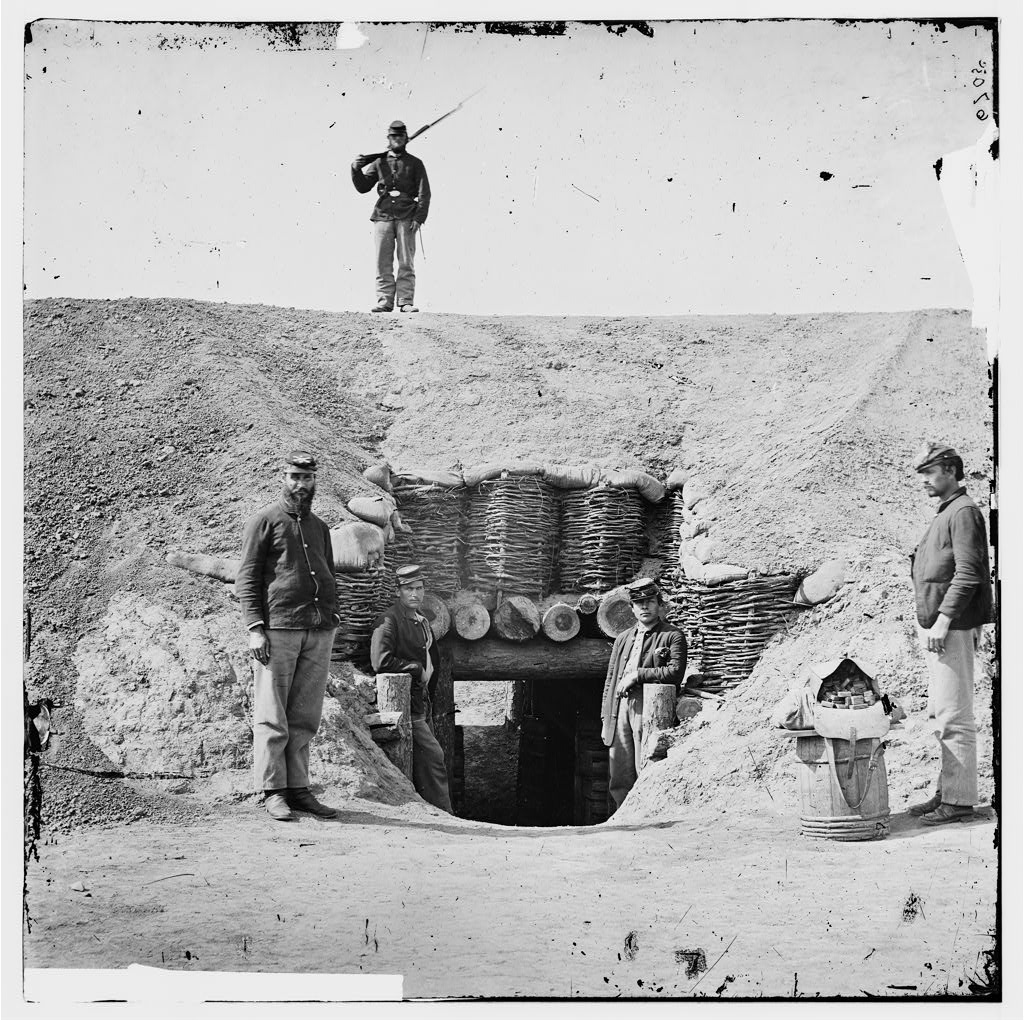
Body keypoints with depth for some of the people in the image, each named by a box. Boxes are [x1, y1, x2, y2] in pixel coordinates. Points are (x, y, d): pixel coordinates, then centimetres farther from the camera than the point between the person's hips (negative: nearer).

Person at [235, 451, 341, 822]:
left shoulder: (319, 527, 21)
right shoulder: (264, 521, 2)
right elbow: (246, 578, -3)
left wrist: (332, 618, 13)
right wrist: (255, 628, -12)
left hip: (319, 631, 6)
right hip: (278, 628, -6)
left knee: (305, 717, 6)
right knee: (272, 717, -3)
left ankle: (298, 788, 11)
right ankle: (273, 791, 1)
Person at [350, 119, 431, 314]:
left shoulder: (414, 163, 9)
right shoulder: (379, 162, 14)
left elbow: (424, 193, 3)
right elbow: (363, 187, 16)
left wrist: (419, 218, -9)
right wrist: (356, 170, -2)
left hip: (406, 218, -2)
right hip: (383, 216, 2)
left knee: (406, 263, -3)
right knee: (383, 263, -1)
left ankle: (405, 301, -2)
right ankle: (384, 301, 1)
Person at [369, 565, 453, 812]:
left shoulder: (421, 621, 16)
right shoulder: (389, 620, -12)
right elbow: (380, 661, -23)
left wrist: (428, 683, 14)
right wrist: (417, 669, -14)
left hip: (420, 704, 9)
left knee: (425, 762, 10)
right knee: (433, 757, -12)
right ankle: (443, 815, -9)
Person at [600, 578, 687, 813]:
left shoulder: (673, 636, 5)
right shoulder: (622, 639, 23)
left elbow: (675, 672, -10)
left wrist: (637, 675, -10)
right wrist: (605, 719, 14)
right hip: (620, 708, 5)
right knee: (618, 778, 2)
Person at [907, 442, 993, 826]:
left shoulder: (964, 512, -11)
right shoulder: (943, 514, 19)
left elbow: (967, 573, -19)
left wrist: (943, 620, -22)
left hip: (953, 629, -10)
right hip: (935, 625, 10)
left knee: (953, 715, -9)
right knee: (942, 715, 14)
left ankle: (959, 799, -6)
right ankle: (947, 791, 20)